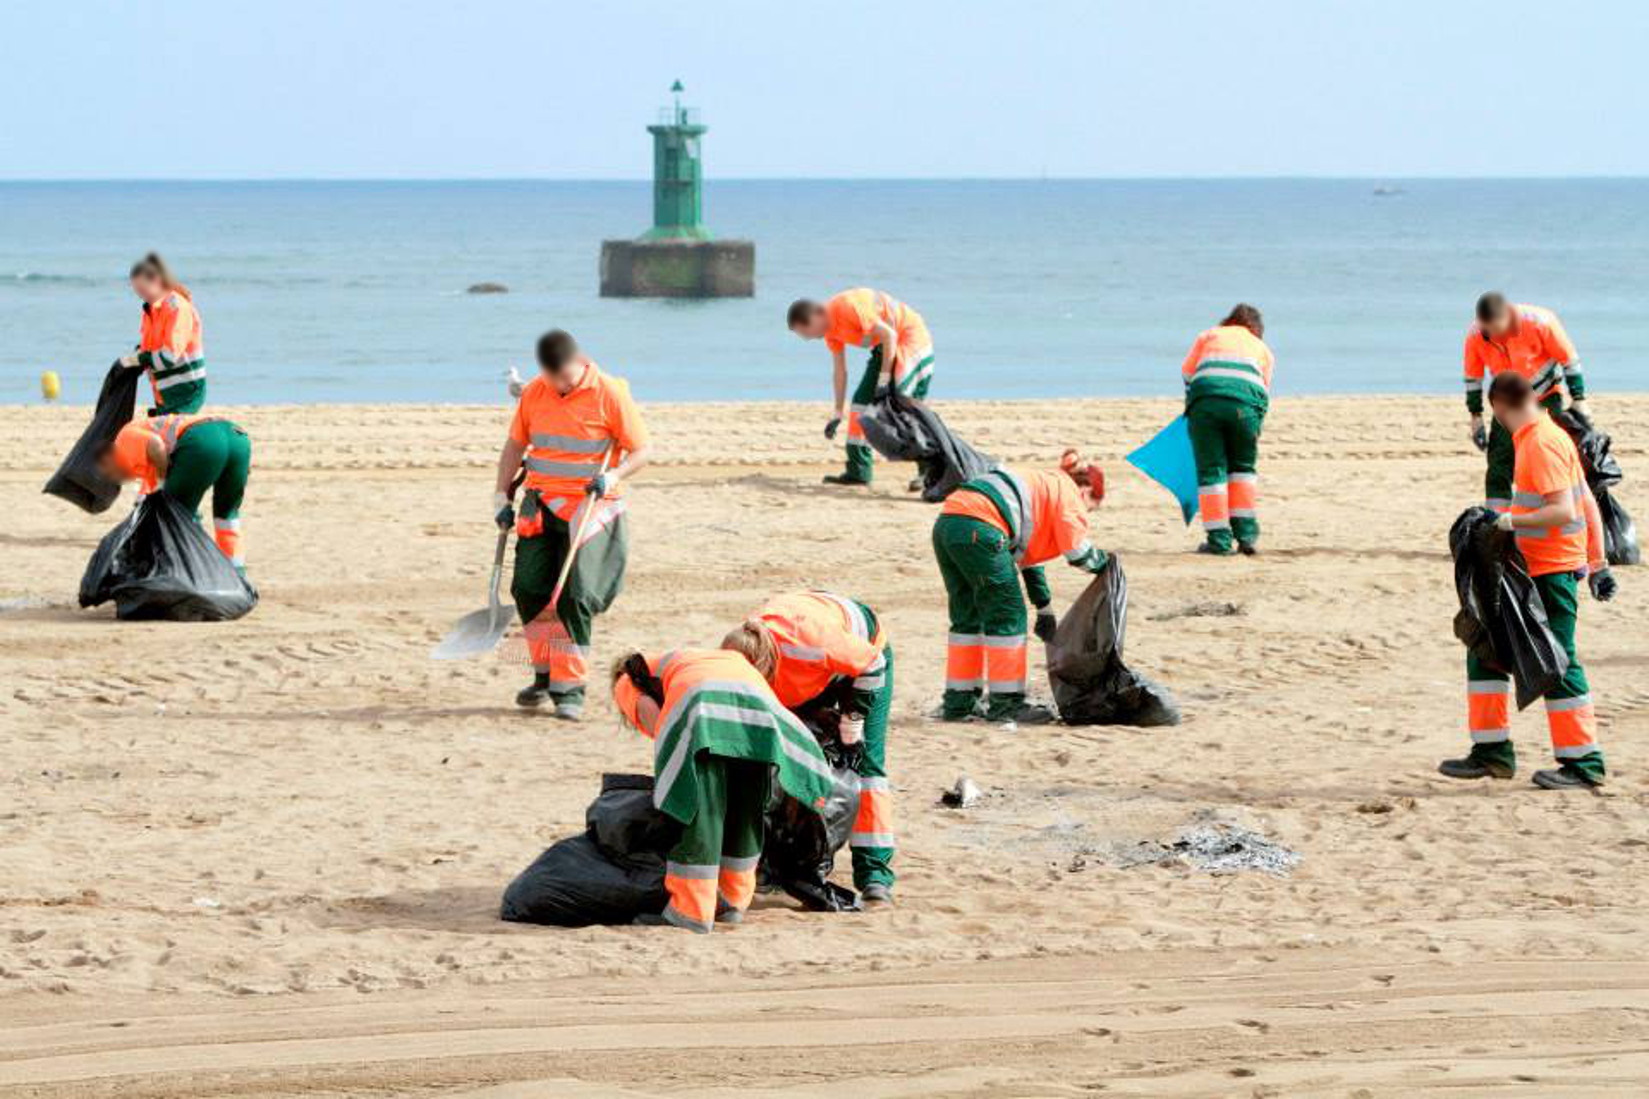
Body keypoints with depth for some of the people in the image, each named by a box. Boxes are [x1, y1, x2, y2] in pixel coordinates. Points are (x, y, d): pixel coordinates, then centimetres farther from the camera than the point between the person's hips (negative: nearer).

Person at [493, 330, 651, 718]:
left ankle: (569, 689, -4)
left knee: (575, 597, -11)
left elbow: (642, 450, -6)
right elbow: (516, 443, 17)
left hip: (590, 508, -5)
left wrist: (612, 477, -22)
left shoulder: (609, 394, -9)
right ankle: (545, 674, 18)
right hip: (541, 507, 5)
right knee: (528, 588, -1)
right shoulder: (534, 393, 5)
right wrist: (502, 496, 11)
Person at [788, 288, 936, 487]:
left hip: (910, 340, -10)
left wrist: (884, 378, -25)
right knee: (863, 399, 6)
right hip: (885, 347, 10)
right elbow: (839, 370, 12)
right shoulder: (830, 329, 4)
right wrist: (838, 413, 13)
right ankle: (858, 471, 10)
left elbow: (889, 335, -27)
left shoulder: (848, 308, -26)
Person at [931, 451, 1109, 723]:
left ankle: (959, 701, 23)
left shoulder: (1042, 486, 36)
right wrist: (1104, 563, 25)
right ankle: (1005, 703, 5)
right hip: (978, 529, -9)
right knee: (1007, 617, 1)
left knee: (968, 617, 19)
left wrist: (1045, 609, 46)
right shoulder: (1069, 493, 9)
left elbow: (1028, 557, 41)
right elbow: (1078, 553, 3)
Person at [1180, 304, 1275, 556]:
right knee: (1243, 468, 19)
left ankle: (1219, 540, 0)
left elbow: (1187, 372, 24)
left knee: (1211, 469, 4)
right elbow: (1264, 389, 22)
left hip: (1205, 398, -1)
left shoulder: (1210, 336, 27)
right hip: (1246, 400, 1)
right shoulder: (1263, 349, 29)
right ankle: (1247, 534, 14)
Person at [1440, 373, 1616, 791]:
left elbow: (1564, 510, -24)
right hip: (1528, 570, 10)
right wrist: (1597, 563, 19)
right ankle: (1492, 752, 15)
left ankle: (1583, 763, -1)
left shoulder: (1542, 443, -17)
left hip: (1551, 571, -10)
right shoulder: (1545, 437, 12)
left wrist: (1510, 522, -25)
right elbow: (1588, 504, 15)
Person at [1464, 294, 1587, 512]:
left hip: (1546, 398, -2)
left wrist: (1579, 401, -11)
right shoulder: (1475, 336, -20)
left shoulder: (1540, 322, -28)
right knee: (1498, 471, -7)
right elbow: (1473, 378, -3)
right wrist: (1476, 417, -1)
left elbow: (1569, 359, -14)